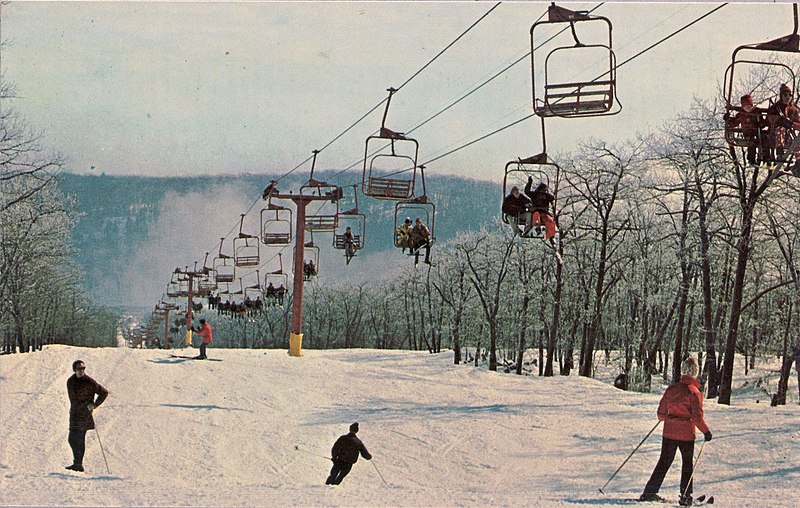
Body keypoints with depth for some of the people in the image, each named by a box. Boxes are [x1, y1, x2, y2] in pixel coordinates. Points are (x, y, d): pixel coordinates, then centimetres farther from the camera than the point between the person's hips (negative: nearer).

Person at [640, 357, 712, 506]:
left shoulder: (671, 389, 0)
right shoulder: (694, 393, -12)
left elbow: (662, 411, 5)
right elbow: (697, 417, -16)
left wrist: (663, 417, 27)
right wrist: (706, 431, -4)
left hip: (669, 432, 4)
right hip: (686, 434, -4)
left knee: (664, 462, 12)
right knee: (687, 464, 12)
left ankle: (649, 492, 8)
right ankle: (685, 496, 10)